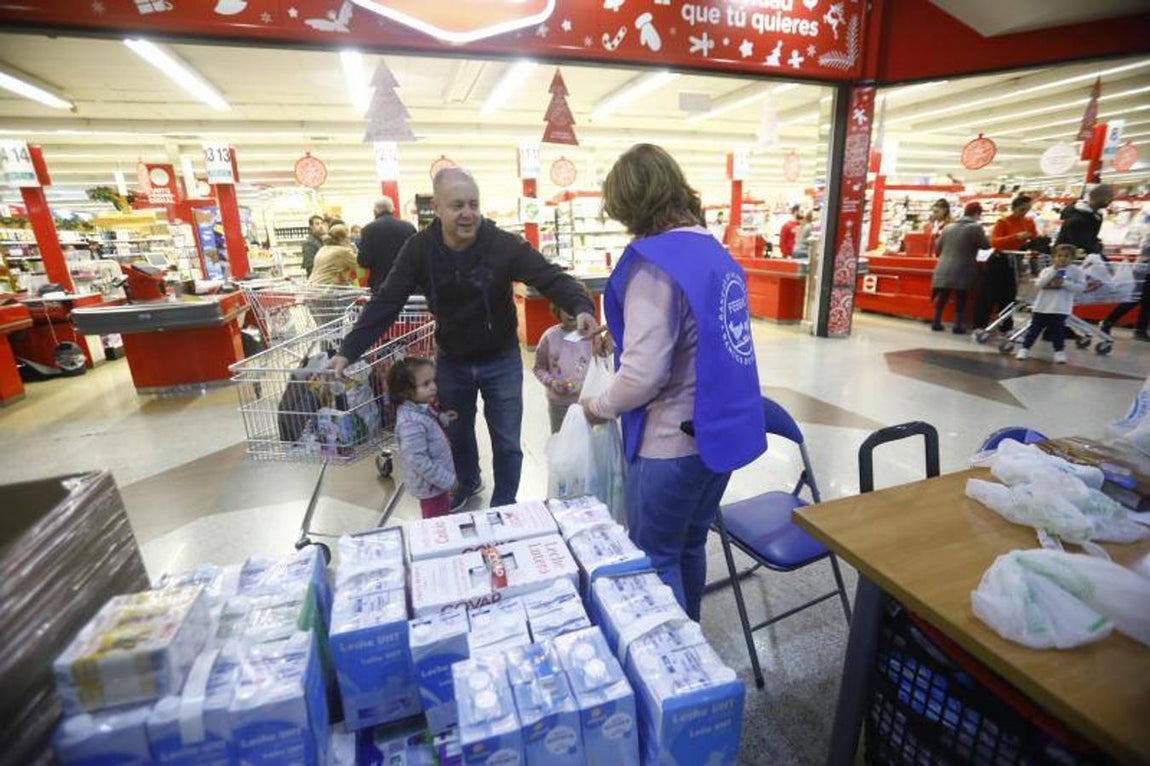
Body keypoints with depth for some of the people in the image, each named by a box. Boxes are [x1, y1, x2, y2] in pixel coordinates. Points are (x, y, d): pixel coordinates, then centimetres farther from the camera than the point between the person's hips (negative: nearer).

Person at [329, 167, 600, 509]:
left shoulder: (504, 244, -20)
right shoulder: (419, 249, -13)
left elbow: (551, 278, -25)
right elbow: (386, 303, -12)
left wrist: (581, 307, -46)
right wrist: (348, 351, -18)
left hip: (501, 360, -2)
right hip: (451, 360, 3)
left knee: (507, 441, 8)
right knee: (456, 435, 22)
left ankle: (503, 506, 33)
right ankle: (467, 483, 52)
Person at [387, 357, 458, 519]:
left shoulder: (422, 408, -3)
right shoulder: (411, 422, -33)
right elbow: (417, 460, -32)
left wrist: (443, 419, 7)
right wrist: (446, 480, -26)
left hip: (437, 480, 9)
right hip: (430, 484, -9)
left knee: (444, 512, 27)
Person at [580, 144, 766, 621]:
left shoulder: (653, 262, -18)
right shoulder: (717, 252, 7)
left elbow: (643, 374, -24)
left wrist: (600, 407, -5)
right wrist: (622, 331, 17)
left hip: (674, 440, -9)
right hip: (723, 428, 9)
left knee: (654, 560, 11)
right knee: (690, 545, 24)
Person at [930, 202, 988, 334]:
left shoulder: (948, 227, 14)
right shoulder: (976, 227, -4)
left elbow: (938, 248, 18)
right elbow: (986, 245, 0)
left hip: (944, 269, 5)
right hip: (962, 271, -5)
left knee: (942, 297, 10)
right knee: (960, 299, 3)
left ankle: (936, 322, 12)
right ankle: (958, 325, 4)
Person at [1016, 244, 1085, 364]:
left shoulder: (1076, 271, 1)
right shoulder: (1047, 270, 4)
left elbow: (1081, 287, -5)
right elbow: (1038, 284, -10)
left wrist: (1064, 283, -17)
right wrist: (1054, 270, -14)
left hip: (1060, 308, -1)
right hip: (1042, 307, 2)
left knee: (1058, 331, 2)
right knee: (1034, 329, 6)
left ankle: (1059, 352, 13)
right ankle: (1024, 349, 13)